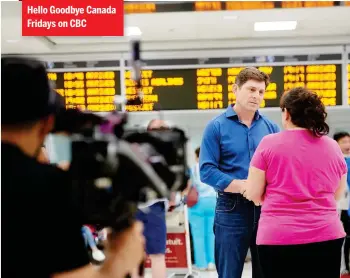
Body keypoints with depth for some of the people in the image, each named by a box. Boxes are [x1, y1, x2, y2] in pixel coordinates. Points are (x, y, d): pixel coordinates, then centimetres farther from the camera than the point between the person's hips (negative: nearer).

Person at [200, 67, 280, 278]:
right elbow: (207, 171, -9)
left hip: (266, 209, 3)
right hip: (232, 209, -3)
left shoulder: (271, 127, 7)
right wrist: (245, 186, -17)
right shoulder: (217, 127, -2)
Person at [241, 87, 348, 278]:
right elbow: (337, 195, 16)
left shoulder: (269, 143, -4)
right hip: (327, 236, 3)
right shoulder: (333, 147, 6)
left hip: (278, 237, -2)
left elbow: (253, 195, -1)